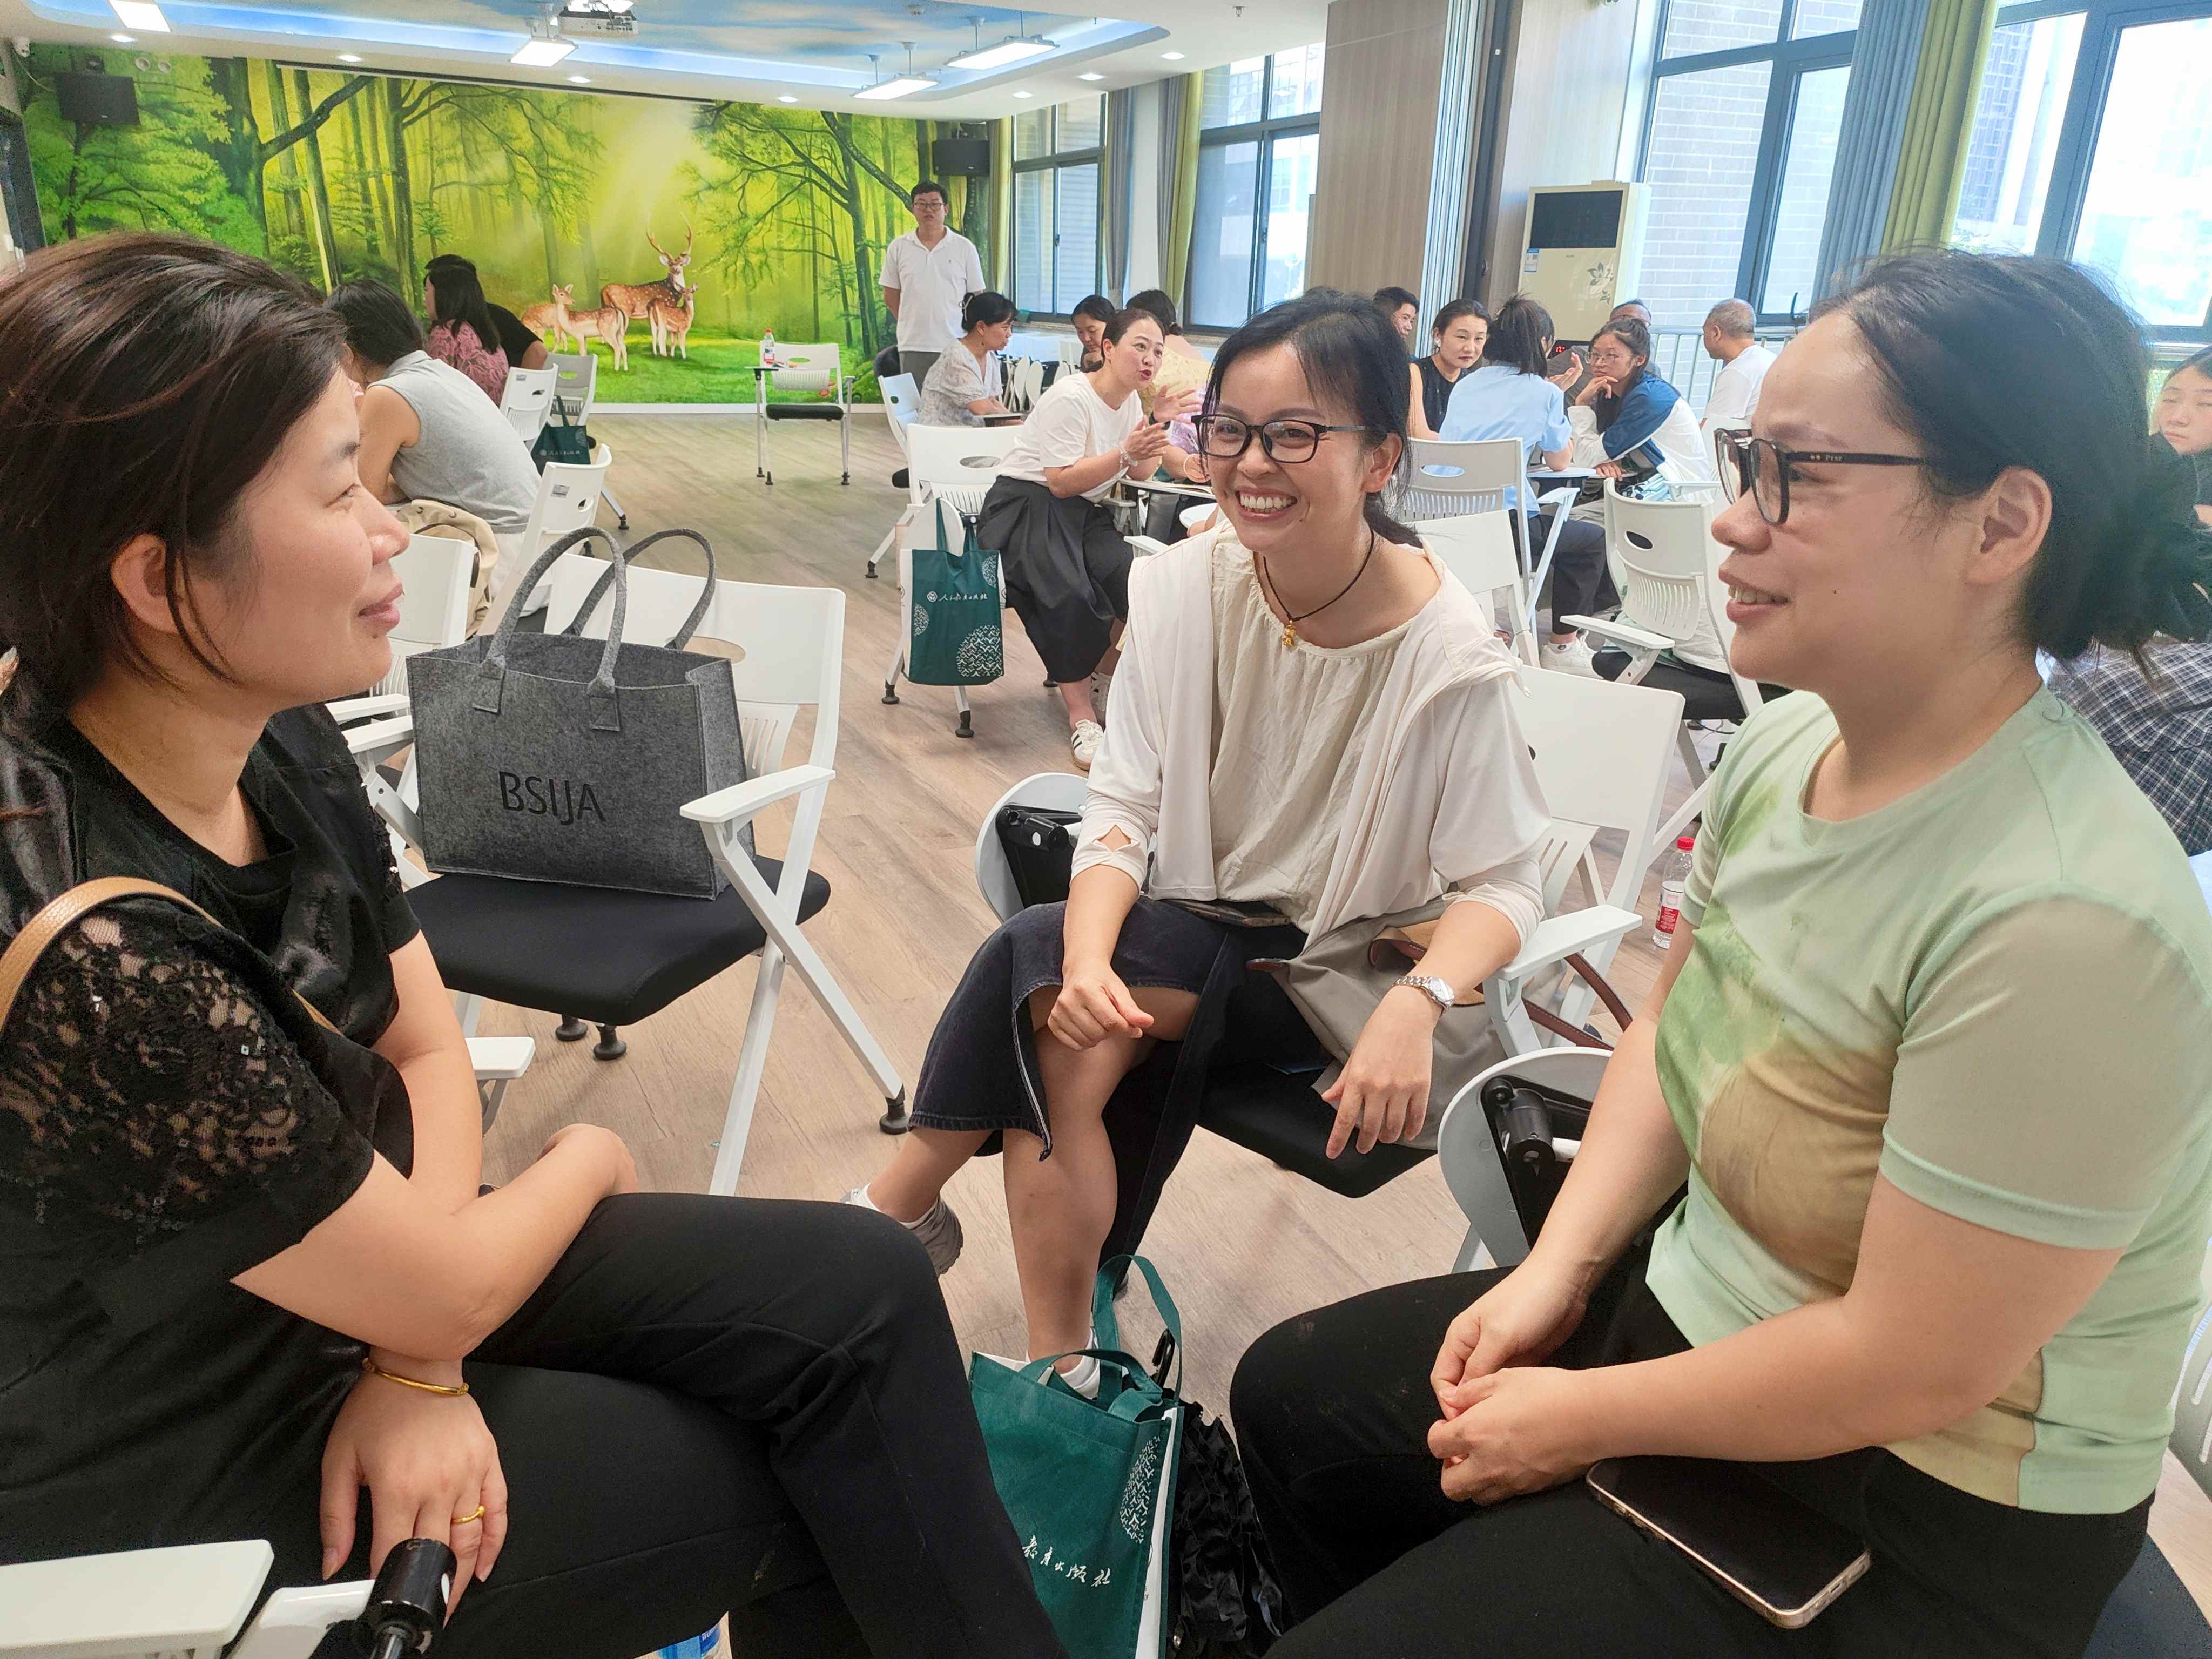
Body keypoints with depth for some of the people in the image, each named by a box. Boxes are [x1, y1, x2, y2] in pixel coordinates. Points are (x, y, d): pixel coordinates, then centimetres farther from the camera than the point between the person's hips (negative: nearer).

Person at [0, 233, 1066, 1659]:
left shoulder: (276, 741, -10)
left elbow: (425, 1039, 0)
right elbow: (445, 1288, -22)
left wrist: (416, 1362, -11)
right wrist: (587, 1161, -2)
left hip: (343, 1265, 6)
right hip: (188, 1483, -6)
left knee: (857, 1294, -1)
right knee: (817, 1486, -3)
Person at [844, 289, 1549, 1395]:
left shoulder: (1449, 657, -18)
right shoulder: (1182, 585, -7)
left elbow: (1502, 886, -13)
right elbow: (1123, 805, -7)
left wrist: (1415, 1004, -34)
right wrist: (1088, 955, -27)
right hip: (1190, 938, 4)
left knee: (1030, 962, -25)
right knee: (1068, 1039, -27)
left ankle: (902, 1203, -4)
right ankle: (1059, 1365, -7)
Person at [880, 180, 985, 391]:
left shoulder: (965, 248, 5)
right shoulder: (898, 247, 7)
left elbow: (978, 297, 8)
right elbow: (891, 296, 13)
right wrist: (912, 324, 9)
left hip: (954, 344, -1)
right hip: (912, 345, 1)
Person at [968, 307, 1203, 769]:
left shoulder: (1131, 399, 8)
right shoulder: (1070, 398, -16)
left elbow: (1141, 474, 11)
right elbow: (1062, 482, -21)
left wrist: (1153, 445, -10)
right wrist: (1126, 452, -28)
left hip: (1084, 512, 7)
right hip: (1027, 507, -7)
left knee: (1137, 583, -22)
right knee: (1069, 595, -33)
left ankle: (1102, 666, 4)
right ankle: (1081, 714, -22)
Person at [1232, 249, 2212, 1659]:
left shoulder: (2058, 920, -32)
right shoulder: (1787, 743, -7)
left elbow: (1911, 1370, -26)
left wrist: (1581, 1420, -14)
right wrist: (1559, 1266, -3)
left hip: (1913, 1533, -7)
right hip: (1695, 1312, 7)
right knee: (1293, 1395, 13)